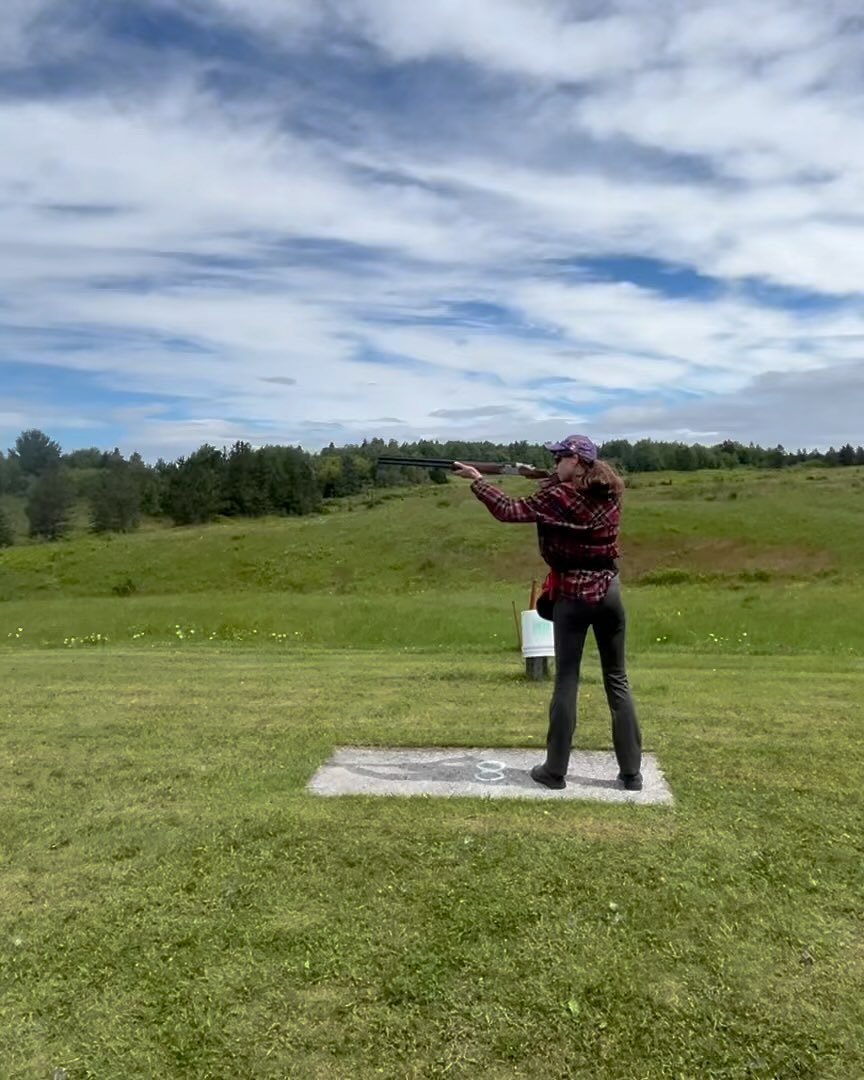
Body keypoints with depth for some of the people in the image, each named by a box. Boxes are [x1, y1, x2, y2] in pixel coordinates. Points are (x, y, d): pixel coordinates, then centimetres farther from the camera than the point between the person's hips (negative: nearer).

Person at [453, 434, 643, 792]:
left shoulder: (559, 497, -12)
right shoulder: (609, 493, 7)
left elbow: (510, 511, -10)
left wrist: (477, 480, -1)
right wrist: (546, 480, 15)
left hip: (572, 594, -5)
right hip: (609, 591, 5)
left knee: (566, 681, 3)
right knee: (617, 681, 10)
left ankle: (555, 770, 12)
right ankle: (631, 772, 14)